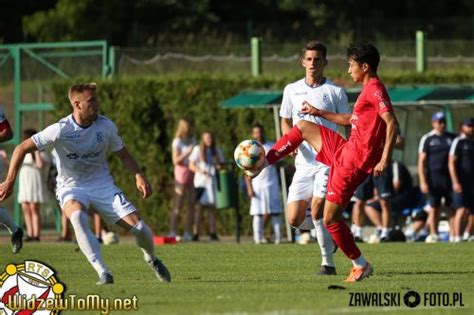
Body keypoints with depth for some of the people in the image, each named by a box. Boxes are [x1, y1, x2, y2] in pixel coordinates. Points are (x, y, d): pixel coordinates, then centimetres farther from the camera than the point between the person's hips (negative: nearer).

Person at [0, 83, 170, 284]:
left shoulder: (106, 126, -8)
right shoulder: (61, 130, -19)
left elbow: (123, 155, 8)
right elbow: (22, 149, -13)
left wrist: (139, 176, -8)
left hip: (102, 185, 3)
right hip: (71, 188, -3)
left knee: (139, 228, -8)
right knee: (77, 217, -39)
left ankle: (151, 258, 28)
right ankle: (103, 273, -37)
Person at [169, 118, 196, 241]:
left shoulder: (192, 140, 14)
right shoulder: (177, 142, -5)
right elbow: (175, 160, -11)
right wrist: (187, 153, -19)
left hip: (192, 174, 6)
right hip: (182, 172, -6)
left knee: (191, 203, 3)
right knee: (178, 204, -10)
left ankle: (188, 232, 5)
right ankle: (172, 231, -10)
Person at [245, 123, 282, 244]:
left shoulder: (272, 147, 11)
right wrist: (249, 188, -2)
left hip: (272, 183, 1)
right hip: (257, 185, -1)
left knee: (275, 212, -4)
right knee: (258, 213, -4)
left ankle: (278, 238, -4)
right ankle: (258, 237, -3)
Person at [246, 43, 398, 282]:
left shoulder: (375, 89, -15)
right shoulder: (368, 90, 16)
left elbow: (392, 123, -25)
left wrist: (384, 160, -30)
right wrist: (319, 113, 34)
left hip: (354, 161, -10)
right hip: (345, 151, 10)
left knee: (330, 219, -7)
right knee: (303, 127, 18)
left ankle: (360, 266, 3)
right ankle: (263, 163, 20)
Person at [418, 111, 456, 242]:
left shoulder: (452, 138, 10)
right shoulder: (427, 139, 3)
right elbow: (421, 161, 0)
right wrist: (423, 181, -8)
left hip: (450, 177, 2)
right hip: (434, 176, -2)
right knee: (434, 207, 1)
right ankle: (433, 234, 6)